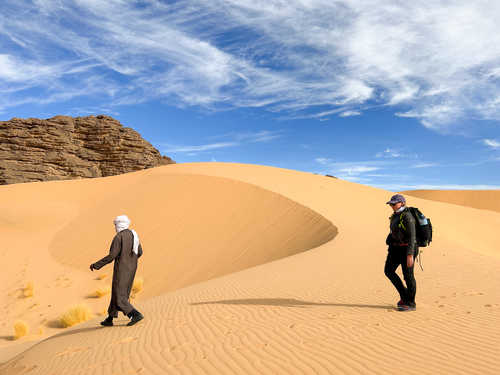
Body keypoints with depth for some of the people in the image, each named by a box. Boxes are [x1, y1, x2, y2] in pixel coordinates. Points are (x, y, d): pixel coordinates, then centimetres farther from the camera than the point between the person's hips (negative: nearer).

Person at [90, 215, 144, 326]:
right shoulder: (133, 234, 8)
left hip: (121, 270, -8)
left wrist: (96, 265, -7)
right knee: (117, 293, 19)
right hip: (131, 269, 8)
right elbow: (139, 252, 13)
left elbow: (111, 256, -19)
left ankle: (136, 314, -14)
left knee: (119, 297, -3)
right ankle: (110, 319, 27)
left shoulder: (118, 237, -15)